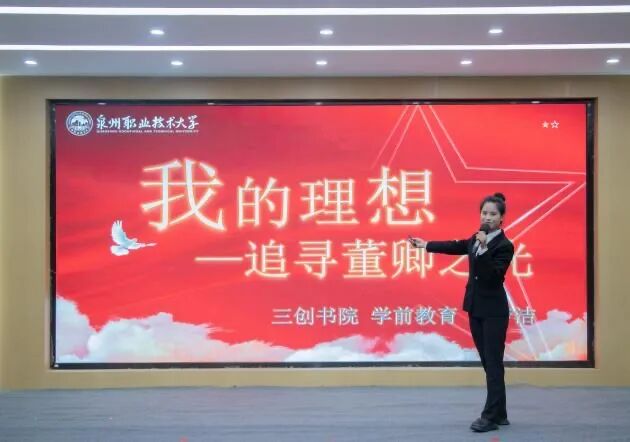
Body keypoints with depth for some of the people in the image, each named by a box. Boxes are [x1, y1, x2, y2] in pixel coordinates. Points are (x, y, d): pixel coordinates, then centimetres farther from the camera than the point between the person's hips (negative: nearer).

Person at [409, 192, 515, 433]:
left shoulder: (505, 246, -14)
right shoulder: (477, 239, 8)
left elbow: (494, 276, -24)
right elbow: (457, 246, 24)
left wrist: (484, 248, -31)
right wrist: (426, 244, 32)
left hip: (493, 311, -7)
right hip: (476, 308, 8)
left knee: (493, 363, -4)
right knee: (488, 363, 11)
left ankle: (490, 416, -1)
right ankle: (499, 413, 20)